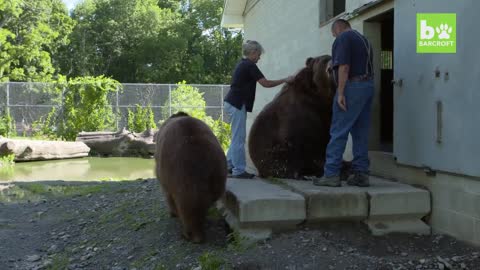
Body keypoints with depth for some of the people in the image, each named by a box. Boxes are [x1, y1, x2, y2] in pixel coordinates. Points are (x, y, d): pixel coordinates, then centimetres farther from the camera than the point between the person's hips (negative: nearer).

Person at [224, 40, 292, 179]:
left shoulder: (243, 64, 17)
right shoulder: (250, 66, -12)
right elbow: (266, 84, -14)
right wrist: (285, 80, -4)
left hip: (232, 103, 10)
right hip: (237, 104, -10)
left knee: (238, 137, 15)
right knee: (239, 138, -6)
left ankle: (230, 165, 19)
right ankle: (238, 170, -2)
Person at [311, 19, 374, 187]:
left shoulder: (342, 38, -5)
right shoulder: (363, 39, 22)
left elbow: (344, 67, -17)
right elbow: (369, 67, 20)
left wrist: (340, 93, -18)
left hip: (352, 86, -9)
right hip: (368, 86, 9)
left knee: (338, 132, -7)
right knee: (361, 132, 9)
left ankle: (331, 174, -7)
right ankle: (361, 173, 10)